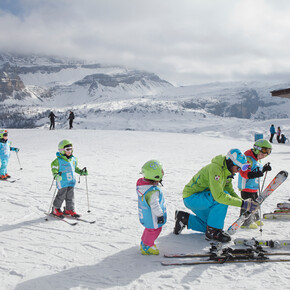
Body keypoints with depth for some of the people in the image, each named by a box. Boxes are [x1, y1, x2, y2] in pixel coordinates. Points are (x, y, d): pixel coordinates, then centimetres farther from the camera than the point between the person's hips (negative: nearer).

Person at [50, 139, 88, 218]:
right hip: (62, 182, -6)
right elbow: (54, 168, -11)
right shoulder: (58, 160, -11)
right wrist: (56, 175, -28)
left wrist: (81, 172, 14)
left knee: (70, 196, 9)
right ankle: (55, 209, 16)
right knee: (61, 195, -2)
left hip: (71, 181, 6)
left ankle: (69, 210, 21)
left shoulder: (73, 159, 10)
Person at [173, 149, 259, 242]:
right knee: (223, 199, -28)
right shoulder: (215, 169, -28)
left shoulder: (227, 171, 2)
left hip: (202, 198, 10)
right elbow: (219, 196, -36)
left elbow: (230, 192, 7)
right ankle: (212, 231, -16)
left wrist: (245, 202, -9)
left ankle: (184, 219, 19)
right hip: (191, 197, -10)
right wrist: (242, 204, -34)